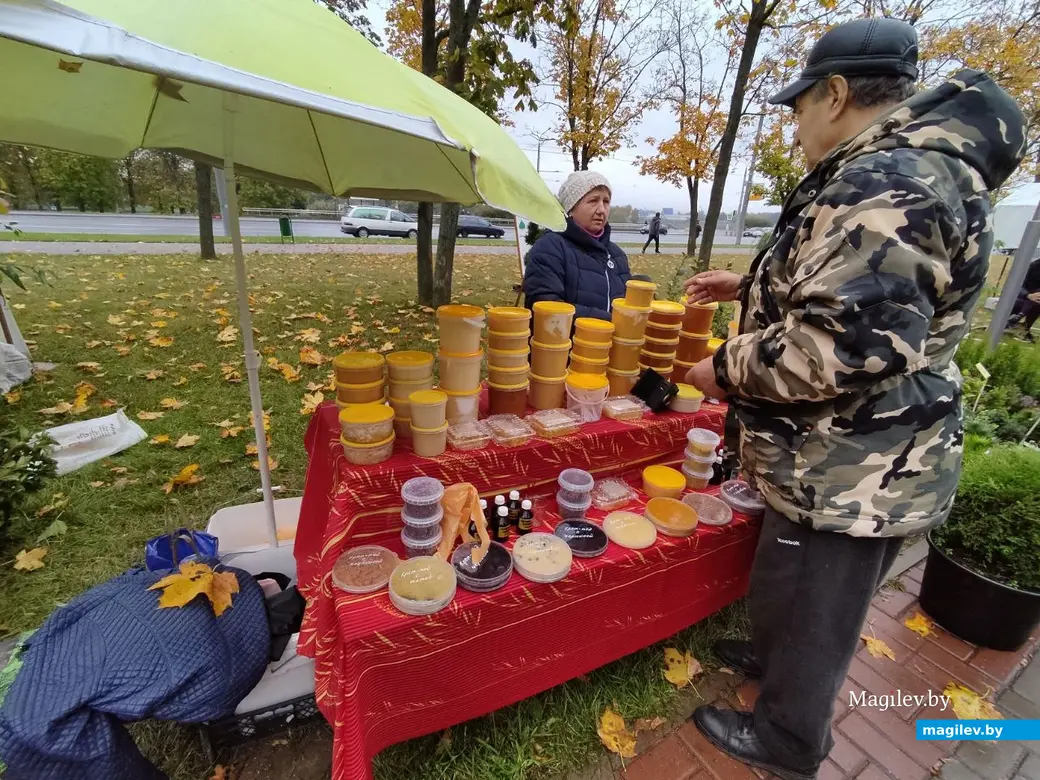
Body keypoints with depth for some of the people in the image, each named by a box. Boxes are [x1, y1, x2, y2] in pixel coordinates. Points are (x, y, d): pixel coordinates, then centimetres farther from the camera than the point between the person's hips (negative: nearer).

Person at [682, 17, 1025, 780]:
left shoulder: (885, 184, -23)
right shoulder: (900, 173, 14)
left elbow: (845, 342, -33)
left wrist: (726, 369, -19)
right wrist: (748, 287, 21)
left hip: (852, 469, -10)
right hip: (852, 458, 10)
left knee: (811, 608, 11)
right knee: (789, 586, 28)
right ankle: (773, 655, 53)